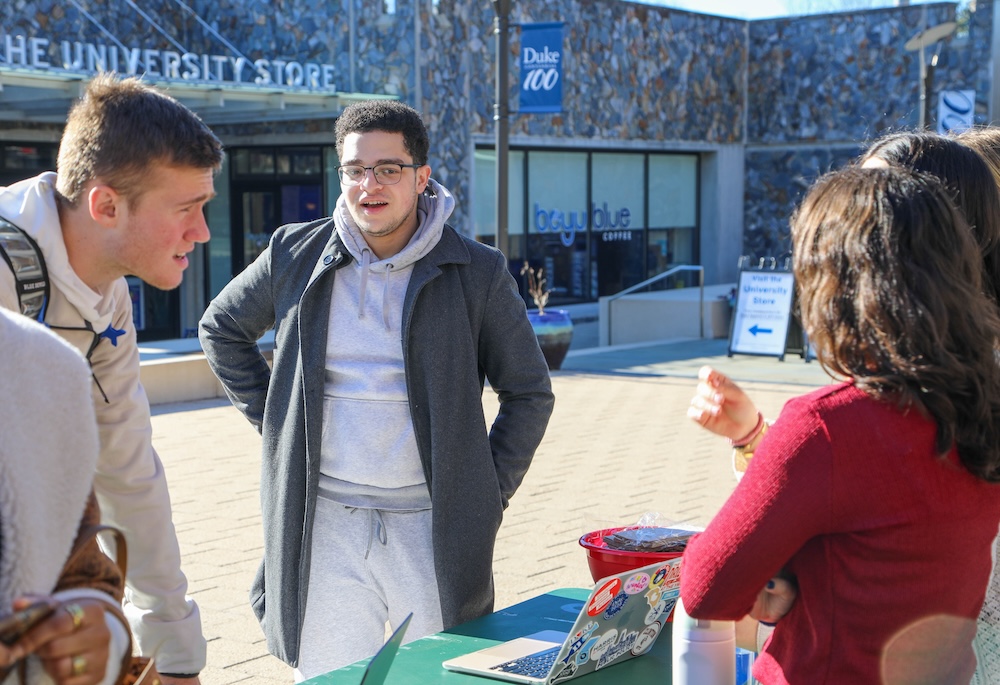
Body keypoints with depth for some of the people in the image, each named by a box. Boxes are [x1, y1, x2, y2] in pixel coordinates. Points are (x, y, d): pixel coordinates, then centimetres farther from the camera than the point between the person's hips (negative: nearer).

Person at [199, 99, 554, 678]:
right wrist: (273, 420, 9)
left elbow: (530, 393, 7)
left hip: (434, 526, -1)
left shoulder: (477, 273, -1)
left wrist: (490, 494, 0)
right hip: (325, 521, 1)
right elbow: (221, 329, 19)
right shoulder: (296, 254, 4)